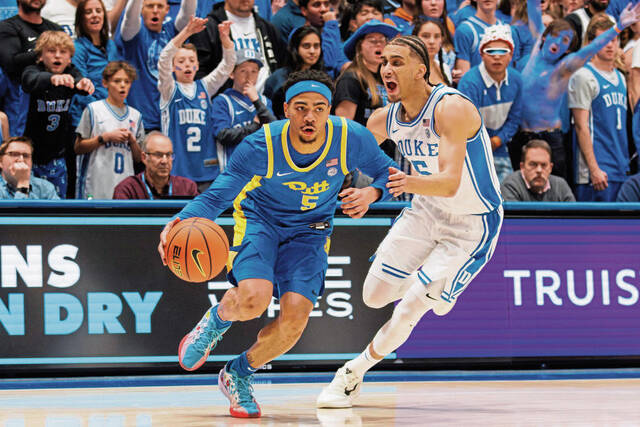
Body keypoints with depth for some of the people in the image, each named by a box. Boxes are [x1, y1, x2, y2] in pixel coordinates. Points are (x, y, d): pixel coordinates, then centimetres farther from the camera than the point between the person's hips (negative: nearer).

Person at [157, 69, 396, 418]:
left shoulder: (352, 138, -21)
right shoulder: (261, 146, -26)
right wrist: (181, 222, -41)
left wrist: (370, 193, -25)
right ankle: (215, 321, 10)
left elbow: (387, 172, -2)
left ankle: (238, 375, 12)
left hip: (309, 231, 2)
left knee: (295, 317, -17)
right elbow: (217, 196, -21)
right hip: (259, 220, -2)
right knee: (254, 299, -30)